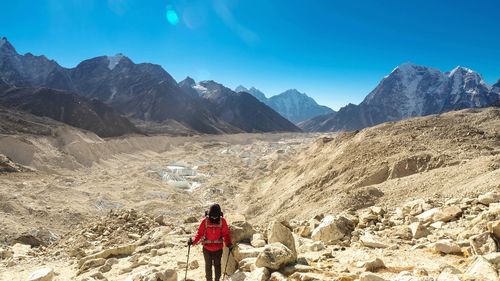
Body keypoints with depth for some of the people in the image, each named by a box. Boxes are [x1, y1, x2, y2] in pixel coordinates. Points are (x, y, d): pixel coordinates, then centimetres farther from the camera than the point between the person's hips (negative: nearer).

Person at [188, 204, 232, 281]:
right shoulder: (205, 221, -13)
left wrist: (228, 243, -19)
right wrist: (193, 241, -22)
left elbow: (226, 234, -6)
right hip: (207, 248, 0)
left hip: (218, 248, 0)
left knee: (217, 265, 15)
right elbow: (199, 233, -9)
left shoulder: (222, 221, -12)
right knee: (208, 265, 13)